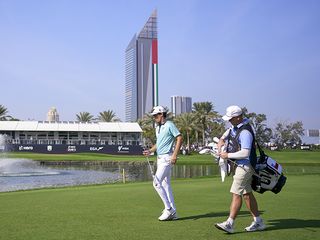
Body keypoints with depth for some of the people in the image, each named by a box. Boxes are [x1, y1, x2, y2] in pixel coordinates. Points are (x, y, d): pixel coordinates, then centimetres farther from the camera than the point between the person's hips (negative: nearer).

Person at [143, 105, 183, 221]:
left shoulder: (169, 125, -10)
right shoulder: (158, 127, 18)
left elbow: (179, 138, -16)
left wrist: (175, 154, -22)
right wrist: (150, 151, 11)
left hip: (166, 158, -9)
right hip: (159, 158, 9)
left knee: (157, 182, -13)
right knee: (165, 184, 9)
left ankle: (168, 209, -5)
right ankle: (173, 212, 14)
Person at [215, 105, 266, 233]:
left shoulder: (245, 132, -22)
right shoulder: (235, 127, 8)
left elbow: (245, 153, -28)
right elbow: (225, 135, 27)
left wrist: (228, 155, -19)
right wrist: (221, 142, 6)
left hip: (245, 166, -10)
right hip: (240, 165, 10)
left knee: (236, 193, -11)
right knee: (247, 194, 13)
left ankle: (230, 224, -9)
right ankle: (258, 222, 20)